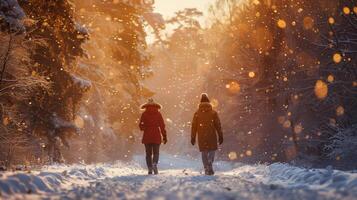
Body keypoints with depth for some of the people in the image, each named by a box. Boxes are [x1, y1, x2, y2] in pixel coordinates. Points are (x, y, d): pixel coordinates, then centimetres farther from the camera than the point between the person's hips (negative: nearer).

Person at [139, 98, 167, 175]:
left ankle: (150, 169, 3)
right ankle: (155, 164, -21)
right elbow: (162, 125, 0)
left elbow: (141, 125, -3)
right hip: (156, 135, 0)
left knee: (148, 153, 9)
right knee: (156, 152, 6)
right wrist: (164, 136, 3)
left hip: (147, 136, 0)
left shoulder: (144, 114, 0)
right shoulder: (158, 114, 1)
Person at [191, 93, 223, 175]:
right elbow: (218, 125, 1)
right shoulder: (213, 112, 0)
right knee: (212, 151, 8)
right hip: (212, 137, -1)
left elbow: (194, 126, 3)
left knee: (204, 153, 9)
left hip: (201, 137, 1)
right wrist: (220, 136, 6)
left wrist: (193, 138, 9)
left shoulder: (197, 113, 2)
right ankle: (210, 167, -14)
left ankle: (207, 169, 5)